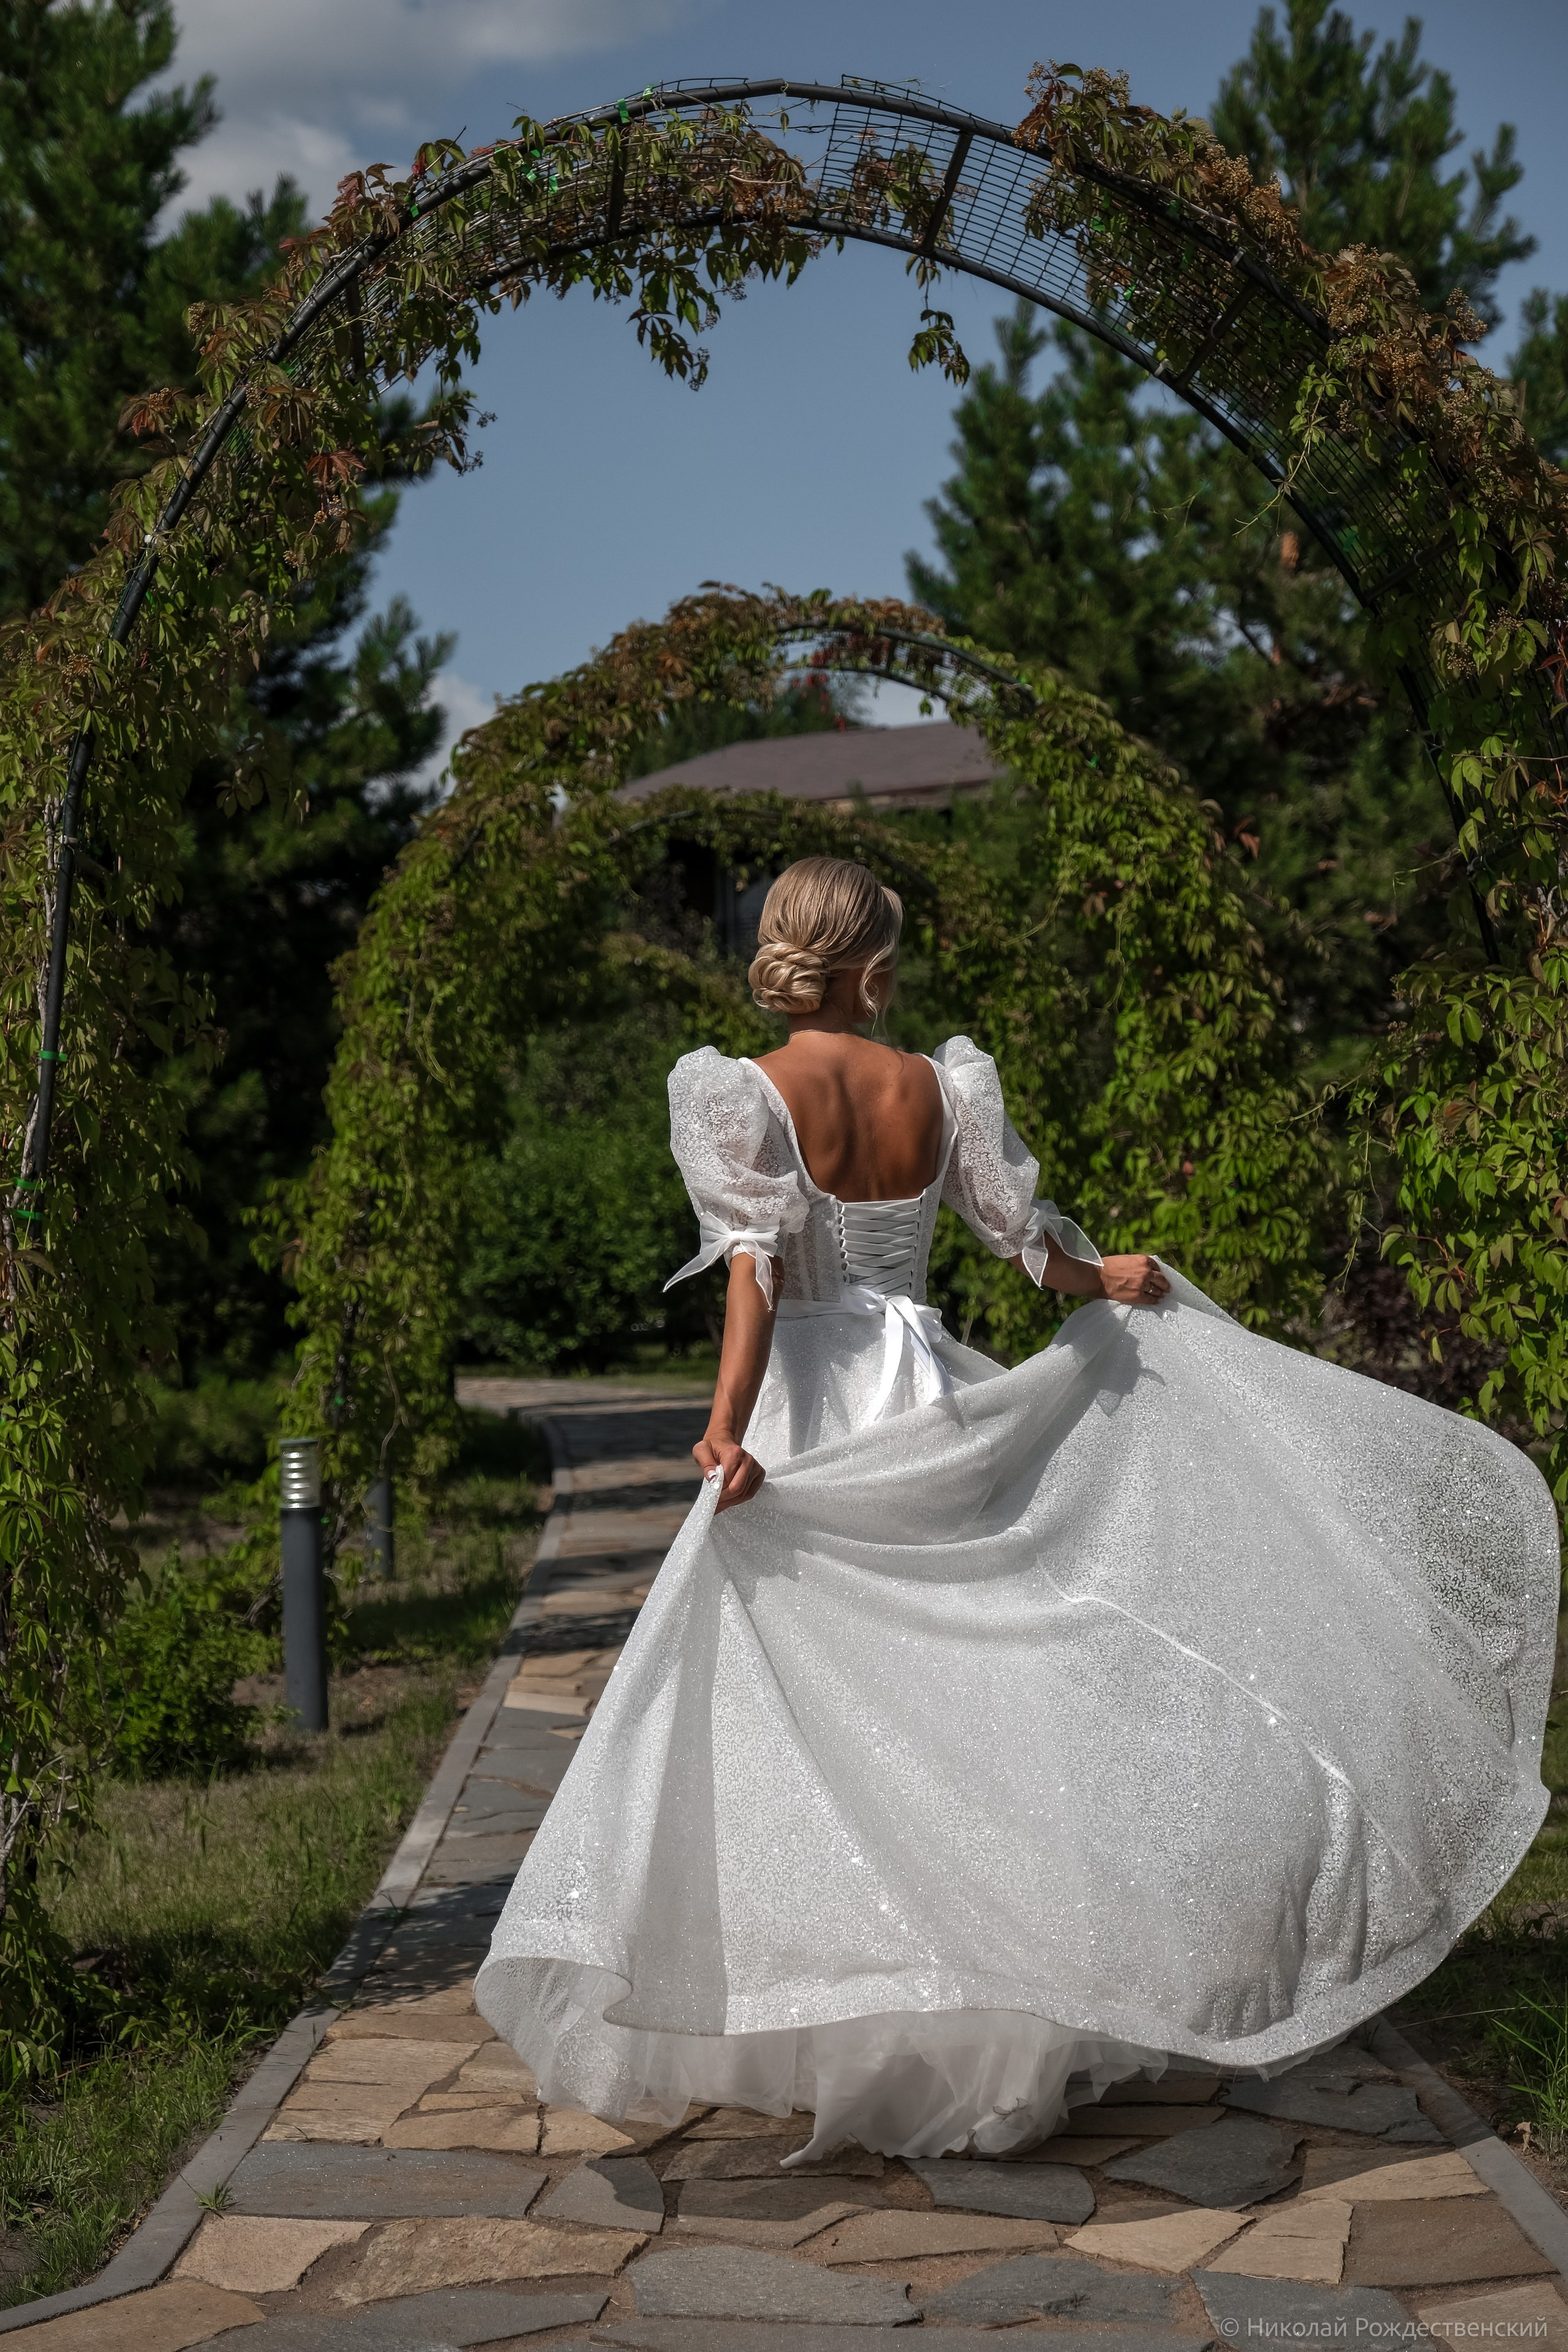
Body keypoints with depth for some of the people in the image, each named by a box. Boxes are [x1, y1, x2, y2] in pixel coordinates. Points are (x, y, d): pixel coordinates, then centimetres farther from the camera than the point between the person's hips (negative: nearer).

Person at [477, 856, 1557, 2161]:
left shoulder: (742, 1093, -10)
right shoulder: (939, 1085, 1)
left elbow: (757, 1264, -21)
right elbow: (1022, 1230, 12)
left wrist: (728, 1421, -27)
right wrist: (1107, 1282, 31)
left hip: (813, 1423, -3)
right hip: (928, 1407, 3)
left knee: (808, 1727, 2)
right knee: (968, 1687, 12)